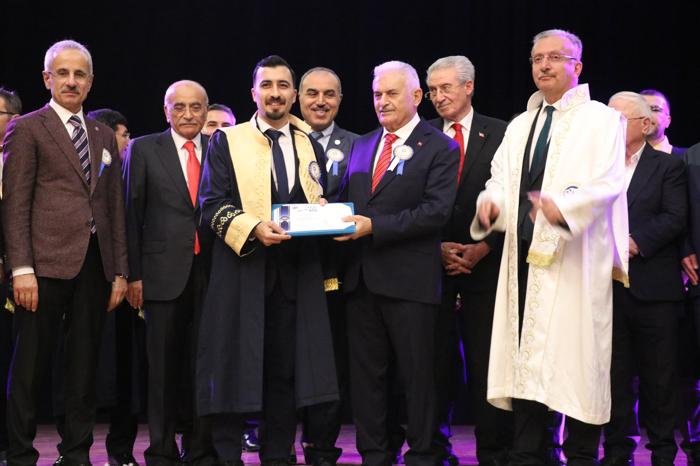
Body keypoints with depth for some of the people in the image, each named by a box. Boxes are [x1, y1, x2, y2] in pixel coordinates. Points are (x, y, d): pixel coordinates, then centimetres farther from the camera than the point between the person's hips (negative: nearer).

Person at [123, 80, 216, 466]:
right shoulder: (143, 150, 5)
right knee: (164, 364, 3)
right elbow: (132, 214, 2)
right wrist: (133, 275, -4)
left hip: (210, 271, 2)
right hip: (164, 271, -1)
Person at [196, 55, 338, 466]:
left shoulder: (311, 147, 17)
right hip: (243, 270, -3)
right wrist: (253, 227, -19)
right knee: (236, 368, -1)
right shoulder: (227, 141, 5)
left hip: (298, 274, 3)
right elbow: (211, 204, -3)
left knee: (286, 370, 5)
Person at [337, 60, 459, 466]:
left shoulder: (440, 148, -3)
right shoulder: (361, 146, 17)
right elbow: (349, 201, 18)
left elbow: (437, 211, -14)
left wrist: (374, 226, -20)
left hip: (410, 278, -6)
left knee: (418, 374, 3)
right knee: (366, 372, 10)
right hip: (362, 276, 6)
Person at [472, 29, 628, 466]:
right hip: (525, 254, 5)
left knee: (575, 359, -4)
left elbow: (608, 184, -12)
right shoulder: (519, 126, 19)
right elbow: (502, 180, 16)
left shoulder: (601, 120, 1)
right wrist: (491, 201, -8)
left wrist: (563, 207, -30)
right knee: (527, 354, 5)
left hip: (576, 258, -5)